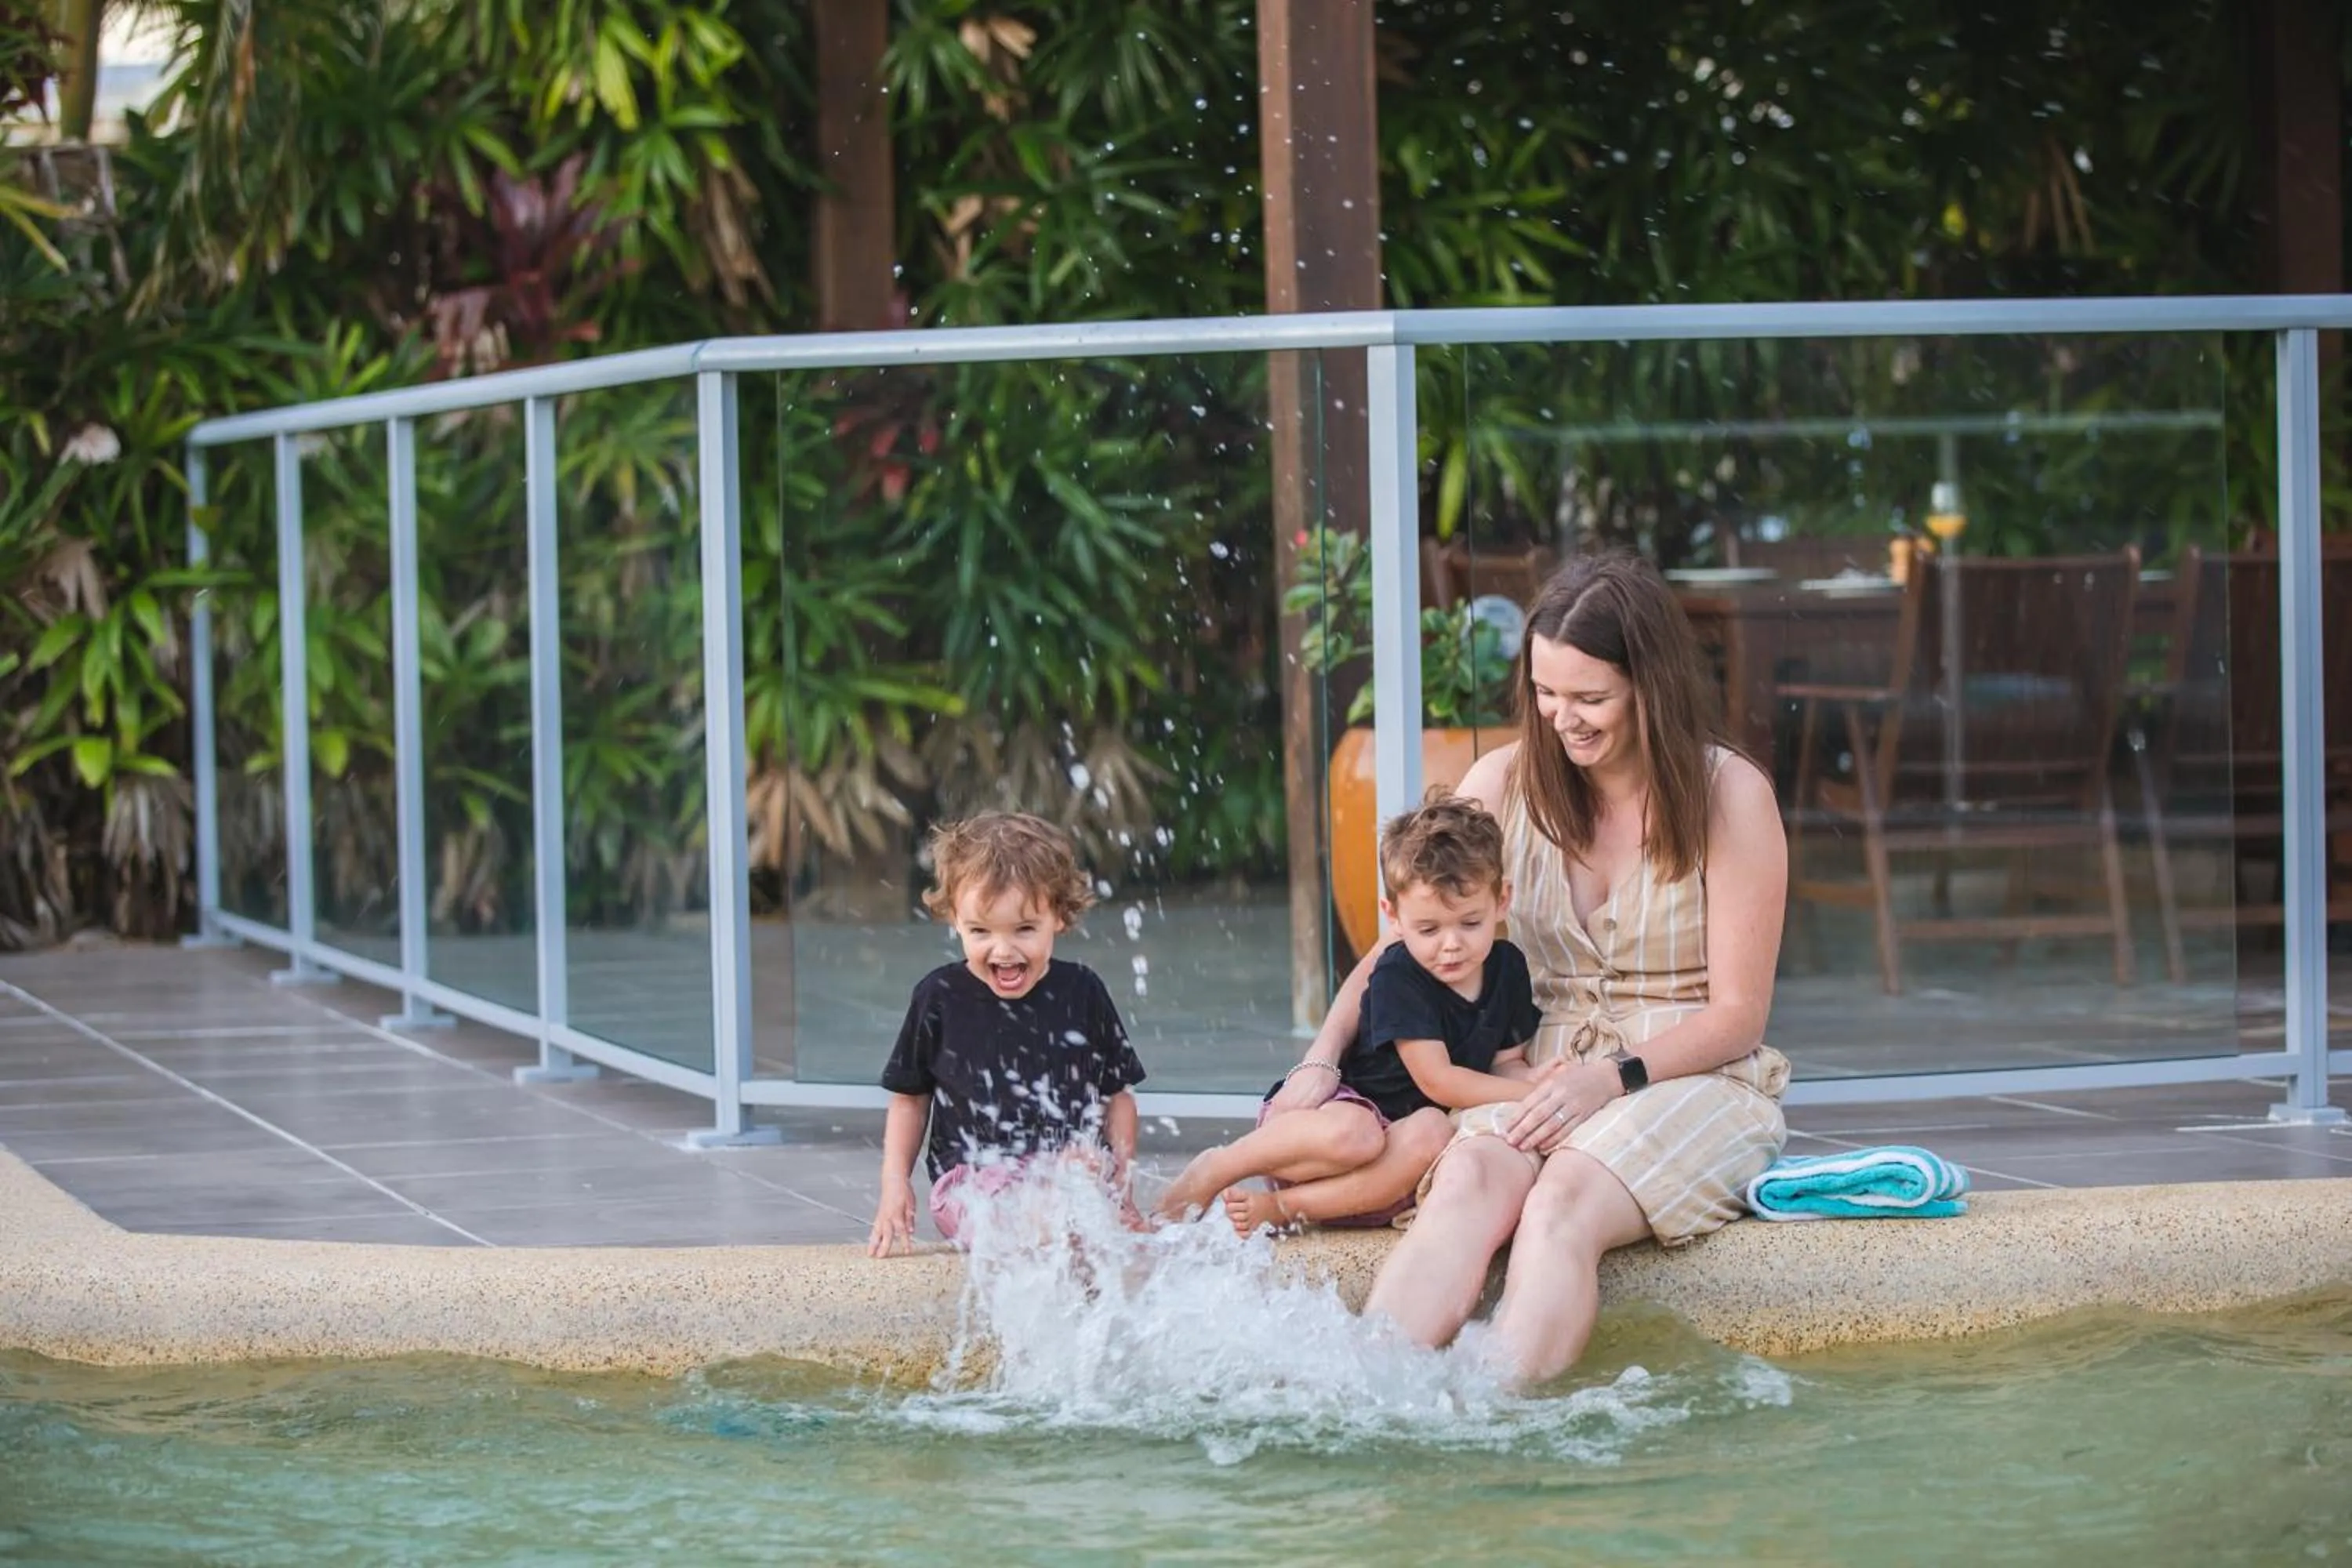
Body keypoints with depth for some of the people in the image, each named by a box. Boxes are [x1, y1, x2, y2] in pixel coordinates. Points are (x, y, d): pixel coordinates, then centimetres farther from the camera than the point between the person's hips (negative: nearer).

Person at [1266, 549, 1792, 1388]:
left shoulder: (1729, 795, -3)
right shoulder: (1509, 782, 7)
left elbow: (1738, 1014, -4)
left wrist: (1616, 1077, -19)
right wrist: (1321, 1059, -5)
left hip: (1695, 1079, -3)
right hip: (1543, 1076, 3)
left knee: (1562, 1201, -35)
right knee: (1467, 1180, -32)